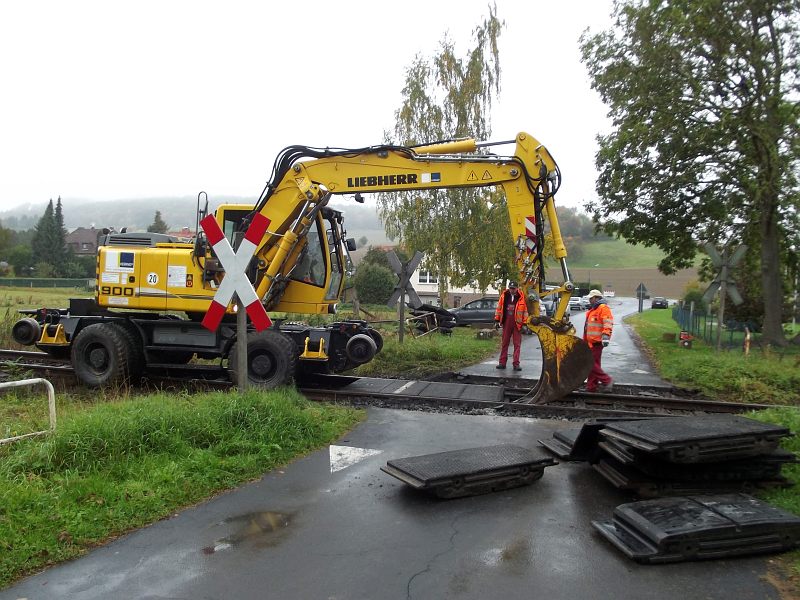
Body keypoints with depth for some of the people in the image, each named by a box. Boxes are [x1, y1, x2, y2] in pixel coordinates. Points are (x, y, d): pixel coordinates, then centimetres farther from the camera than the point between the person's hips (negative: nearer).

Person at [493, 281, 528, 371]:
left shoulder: (521, 297, -5)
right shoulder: (504, 295, 3)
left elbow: (525, 310, -2)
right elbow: (499, 308, 9)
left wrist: (525, 323, -6)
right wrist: (497, 320, 7)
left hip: (517, 323, -3)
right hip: (506, 322, 3)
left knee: (517, 344, 2)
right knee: (504, 343, 8)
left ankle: (516, 363, 6)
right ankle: (502, 363, 15)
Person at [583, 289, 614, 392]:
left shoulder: (603, 308, -10)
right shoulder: (592, 310, 21)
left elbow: (608, 324, -22)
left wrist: (606, 336, -31)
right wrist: (585, 340, 31)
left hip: (596, 342, -10)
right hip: (590, 342, 10)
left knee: (592, 364, -11)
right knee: (592, 364, 11)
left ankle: (607, 381, -2)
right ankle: (592, 386, 16)